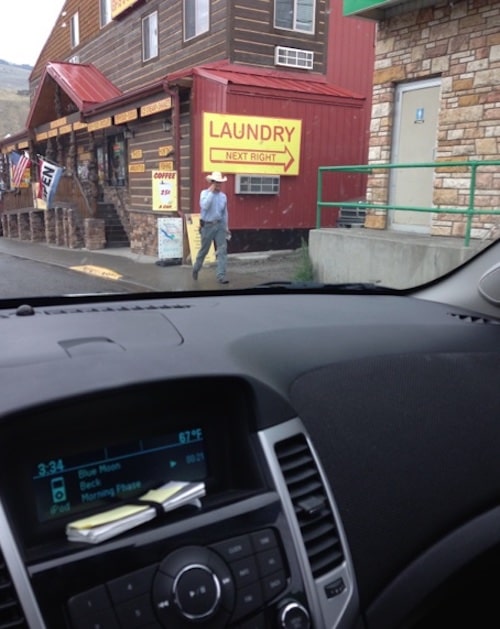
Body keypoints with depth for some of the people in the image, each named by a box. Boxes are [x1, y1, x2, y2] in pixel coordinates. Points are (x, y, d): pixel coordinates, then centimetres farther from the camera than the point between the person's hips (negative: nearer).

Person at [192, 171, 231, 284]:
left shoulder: (223, 196, 7)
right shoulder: (205, 193, -6)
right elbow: (204, 206, -25)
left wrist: (226, 227, 15)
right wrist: (211, 192, -21)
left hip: (219, 225, 4)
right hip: (207, 225, -3)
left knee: (222, 250, -8)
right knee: (204, 250, 8)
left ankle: (221, 275, -8)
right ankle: (196, 269, 32)